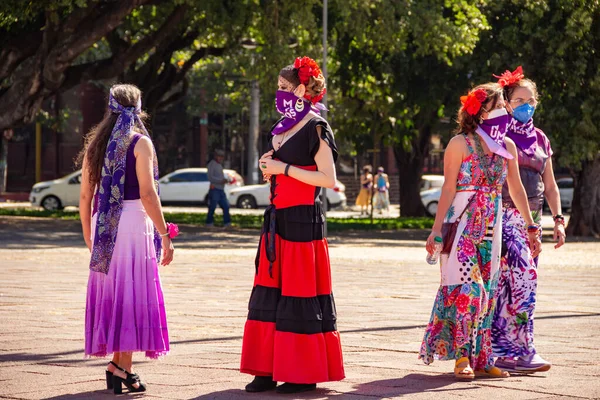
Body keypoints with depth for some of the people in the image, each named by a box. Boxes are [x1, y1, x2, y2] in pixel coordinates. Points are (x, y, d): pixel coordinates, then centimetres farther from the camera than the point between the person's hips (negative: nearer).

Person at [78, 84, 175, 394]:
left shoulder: (96, 144, 11)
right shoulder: (139, 142, -5)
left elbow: (85, 196, 12)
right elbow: (147, 193, -13)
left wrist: (89, 237, 20)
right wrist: (165, 235, -10)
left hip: (103, 226, 5)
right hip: (133, 221, -5)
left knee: (109, 290, 12)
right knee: (132, 292, -2)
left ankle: (115, 361, 14)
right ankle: (123, 367, -6)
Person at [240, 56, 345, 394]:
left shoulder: (316, 128, -8)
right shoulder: (284, 128, 17)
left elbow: (328, 179, -15)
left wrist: (284, 168, -15)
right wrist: (269, 167, 6)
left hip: (302, 221, -8)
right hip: (278, 220, 8)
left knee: (300, 298, -5)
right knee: (270, 294, 5)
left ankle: (304, 374, 1)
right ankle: (269, 370, 9)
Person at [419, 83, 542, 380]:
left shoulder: (507, 146, 9)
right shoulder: (460, 143, -6)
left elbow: (516, 189, 14)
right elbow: (449, 189, -7)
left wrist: (531, 227, 14)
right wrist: (437, 229, -11)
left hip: (491, 227, 5)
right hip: (463, 226, -5)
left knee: (486, 292, 5)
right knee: (466, 287, -11)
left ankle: (481, 358, 8)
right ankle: (462, 356, -5)